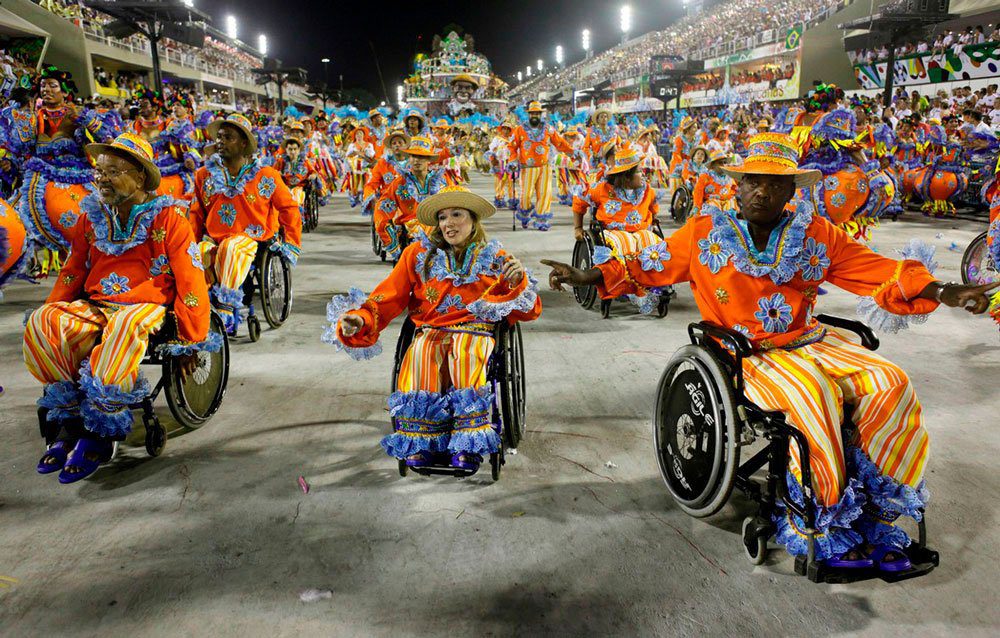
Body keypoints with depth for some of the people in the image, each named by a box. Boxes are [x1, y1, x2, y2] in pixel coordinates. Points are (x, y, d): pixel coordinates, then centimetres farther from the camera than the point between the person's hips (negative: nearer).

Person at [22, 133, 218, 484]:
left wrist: (191, 342, -9)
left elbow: (191, 283, -7)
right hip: (94, 306, 5)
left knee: (124, 326, -39)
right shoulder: (93, 215, 10)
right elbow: (72, 272, 18)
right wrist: (52, 313, 5)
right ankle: (70, 419, -12)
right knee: (41, 321, -23)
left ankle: (100, 431, -27)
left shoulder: (168, 217, -5)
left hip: (148, 306, -5)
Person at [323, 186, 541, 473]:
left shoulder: (494, 258, 14)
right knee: (421, 357, -33)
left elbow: (530, 311, 12)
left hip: (475, 333, -1)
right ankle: (422, 442, -24)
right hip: (430, 331, 1)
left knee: (466, 356, -35)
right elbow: (389, 296, 8)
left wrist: (518, 282, -8)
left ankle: (468, 446, -28)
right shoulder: (419, 253, 16)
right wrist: (360, 319, -10)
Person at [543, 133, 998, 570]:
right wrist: (584, 277, -3)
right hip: (744, 354, -4)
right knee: (813, 393, -31)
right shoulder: (705, 233, 3)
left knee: (889, 382, -18)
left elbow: (879, 271, 6)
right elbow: (648, 266, 5)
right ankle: (827, 525, -13)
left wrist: (944, 293, -8)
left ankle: (874, 510, -4)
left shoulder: (817, 235, 8)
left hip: (807, 341, 4)